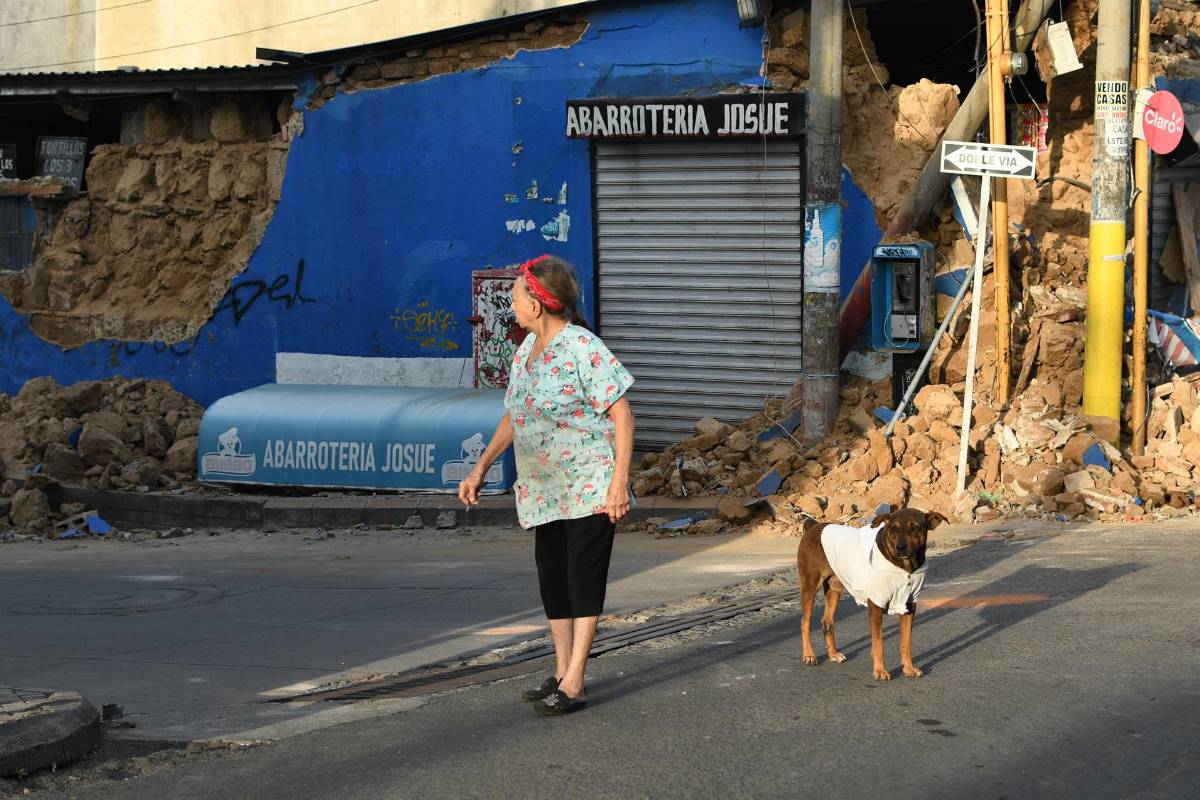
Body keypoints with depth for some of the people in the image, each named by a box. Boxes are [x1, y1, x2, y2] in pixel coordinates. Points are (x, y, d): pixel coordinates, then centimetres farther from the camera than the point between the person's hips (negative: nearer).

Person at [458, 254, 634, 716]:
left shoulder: (583, 348, -16)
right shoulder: (526, 351, 10)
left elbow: (621, 412, -16)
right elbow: (513, 416, 21)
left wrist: (619, 480, -21)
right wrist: (481, 468, 16)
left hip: (590, 485, -8)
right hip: (544, 489, 8)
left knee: (583, 576, -7)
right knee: (552, 579, 9)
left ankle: (574, 685, -7)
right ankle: (563, 674, 19)